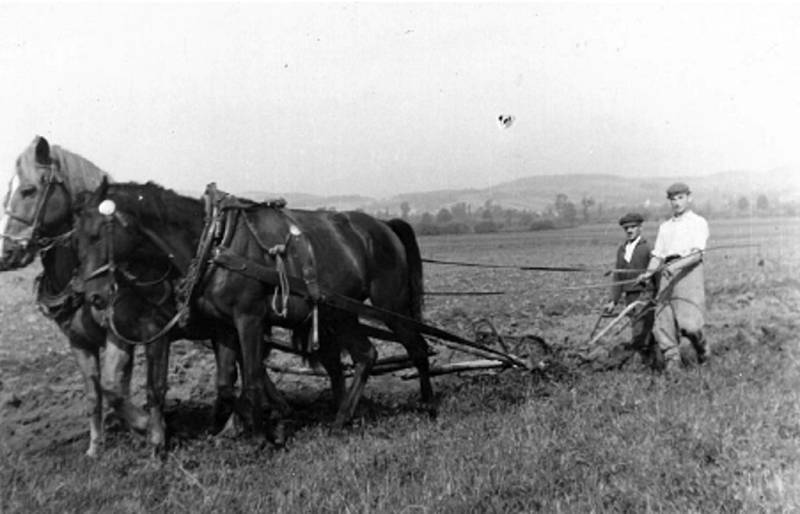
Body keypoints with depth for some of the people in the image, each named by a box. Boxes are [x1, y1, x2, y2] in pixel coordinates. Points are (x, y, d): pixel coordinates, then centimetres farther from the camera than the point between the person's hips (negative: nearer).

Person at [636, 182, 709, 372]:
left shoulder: (698, 222, 9)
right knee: (663, 323, -7)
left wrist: (677, 266, -23)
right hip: (667, 273, 5)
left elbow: (697, 254, -5)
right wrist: (648, 273, 0)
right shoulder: (665, 226, 27)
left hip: (689, 271, -5)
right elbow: (657, 255, 20)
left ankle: (701, 347, 15)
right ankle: (672, 363, 0)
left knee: (688, 323, -15)